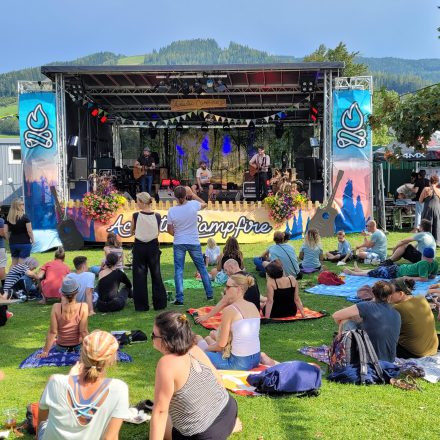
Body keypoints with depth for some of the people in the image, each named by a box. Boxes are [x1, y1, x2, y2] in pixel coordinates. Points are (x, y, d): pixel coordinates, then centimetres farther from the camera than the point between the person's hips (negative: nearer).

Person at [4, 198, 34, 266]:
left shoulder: (8, 218, 2)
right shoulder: (25, 217, -10)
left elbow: (5, 232, 3)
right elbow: (29, 231, -10)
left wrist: (10, 240, 15)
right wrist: (32, 240, 3)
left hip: (13, 244, 4)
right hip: (24, 243, -4)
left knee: (14, 264, 15)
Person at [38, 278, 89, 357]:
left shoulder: (56, 307, -17)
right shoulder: (83, 307, -19)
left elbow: (52, 332, -12)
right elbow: (83, 332, -16)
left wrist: (45, 352, -2)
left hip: (61, 348, 3)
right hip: (77, 347, -3)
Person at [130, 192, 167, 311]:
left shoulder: (136, 216, -11)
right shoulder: (157, 216, -6)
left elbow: (131, 232, 2)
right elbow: (158, 233, 6)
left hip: (139, 247, -2)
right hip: (153, 246, 2)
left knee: (139, 276, 7)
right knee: (156, 275, 13)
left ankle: (141, 305, 10)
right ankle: (160, 303, 16)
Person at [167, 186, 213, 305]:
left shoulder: (172, 211, -12)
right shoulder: (193, 205, -12)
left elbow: (169, 230, -1)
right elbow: (204, 204, 12)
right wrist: (192, 194, 15)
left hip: (178, 243, -1)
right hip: (194, 243, 1)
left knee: (178, 270, 4)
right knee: (202, 268, 15)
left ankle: (179, 299, 0)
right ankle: (209, 294, 23)